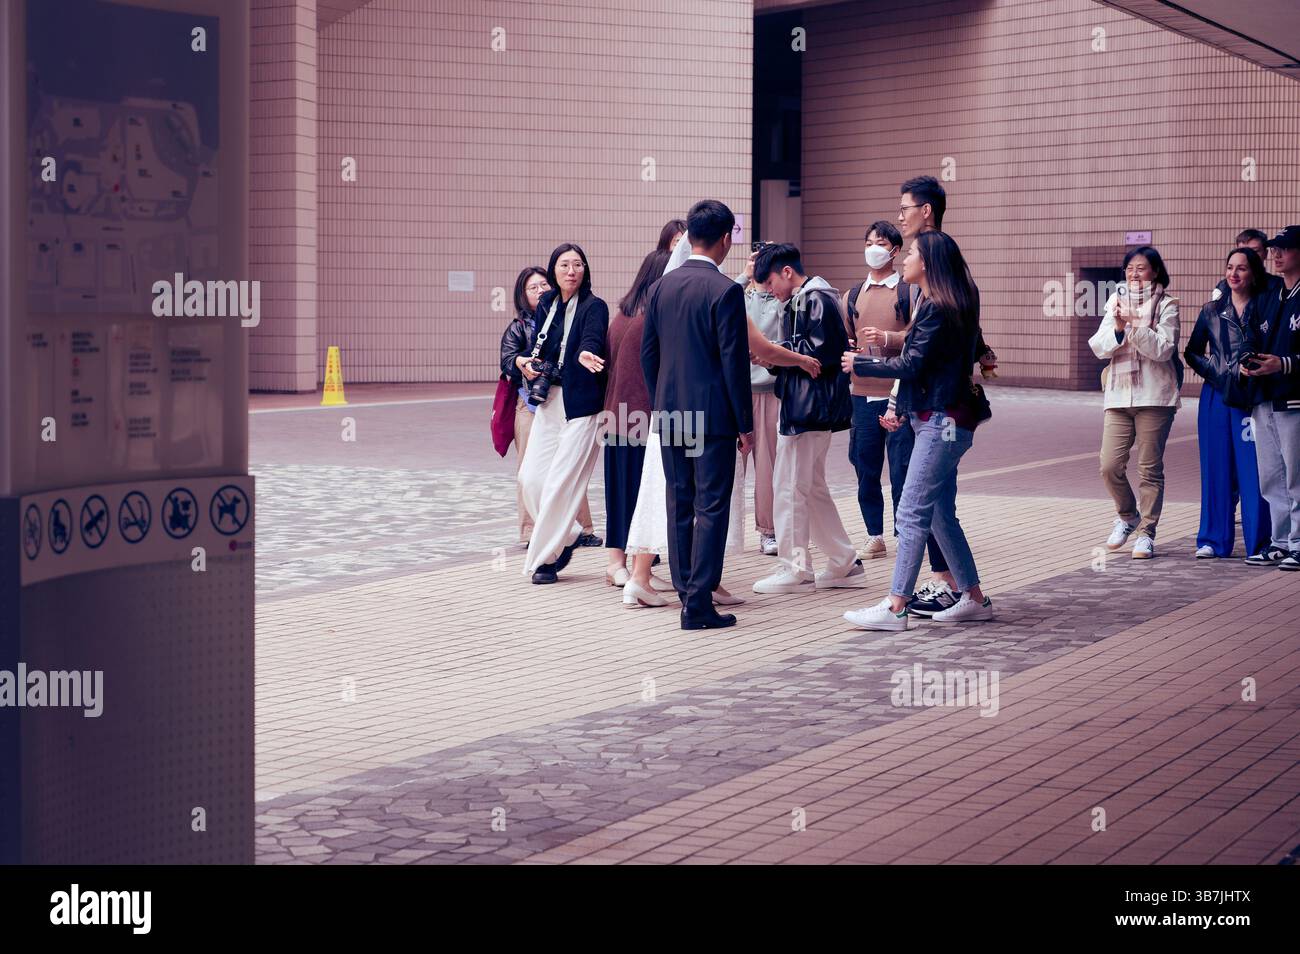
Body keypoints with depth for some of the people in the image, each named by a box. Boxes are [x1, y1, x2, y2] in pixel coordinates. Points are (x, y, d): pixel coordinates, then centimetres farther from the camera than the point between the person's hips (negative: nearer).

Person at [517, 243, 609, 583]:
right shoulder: (546, 305, 10)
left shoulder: (594, 307, -8)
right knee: (531, 477, 1)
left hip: (581, 405, -6)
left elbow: (592, 338, -26)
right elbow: (538, 348, 13)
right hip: (549, 402, 6)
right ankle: (566, 535, 24)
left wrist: (586, 354, -49)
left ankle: (544, 558, 4)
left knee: (561, 483, -7)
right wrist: (529, 362, -9)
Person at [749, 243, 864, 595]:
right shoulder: (800, 301, 18)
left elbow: (821, 353, -20)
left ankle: (796, 569, 4)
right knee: (812, 489, 14)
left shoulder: (816, 299, -13)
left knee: (790, 486, -4)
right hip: (802, 405, 11)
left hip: (809, 407, -11)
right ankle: (844, 563, 19)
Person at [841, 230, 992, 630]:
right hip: (941, 421, 10)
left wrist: (859, 365, -7)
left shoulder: (937, 309, -15)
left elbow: (912, 364, -18)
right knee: (941, 515, 14)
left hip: (942, 421, -10)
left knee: (912, 512, -10)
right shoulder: (935, 304, 15)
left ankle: (895, 607, -9)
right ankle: (975, 599, 20)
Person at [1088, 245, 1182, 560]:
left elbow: (1163, 349, -11)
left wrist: (1135, 324, -21)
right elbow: (1099, 348, 4)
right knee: (1109, 466, -2)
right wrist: (1118, 328, -15)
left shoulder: (1166, 305, 0)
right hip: (1119, 395, 4)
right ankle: (1128, 516, 23)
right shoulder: (1116, 301, 12)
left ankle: (1146, 532, 9)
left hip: (1154, 395, -4)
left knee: (1149, 468, -1)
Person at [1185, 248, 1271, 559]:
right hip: (1217, 396, 2)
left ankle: (1259, 542, 4)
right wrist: (1216, 370, -1)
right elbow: (1191, 353, 13)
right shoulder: (1212, 310, 9)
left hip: (1252, 397, -2)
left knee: (1254, 470, -3)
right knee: (1216, 468, 5)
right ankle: (1212, 539, 12)